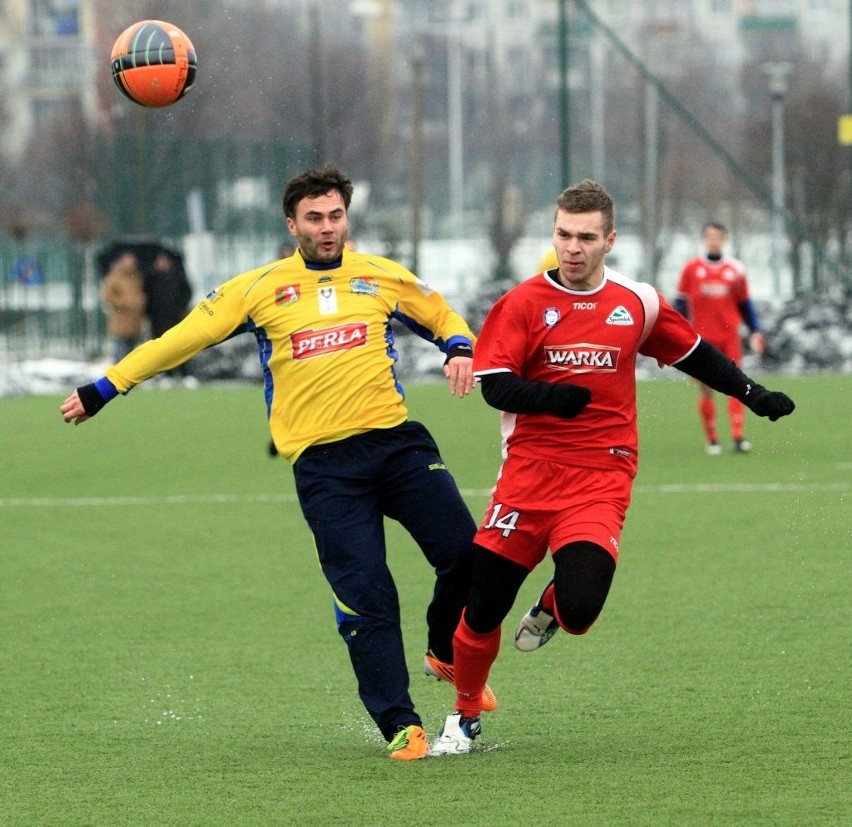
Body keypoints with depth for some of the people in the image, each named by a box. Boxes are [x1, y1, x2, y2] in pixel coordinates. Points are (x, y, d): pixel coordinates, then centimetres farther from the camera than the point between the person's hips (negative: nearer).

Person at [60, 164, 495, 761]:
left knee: (469, 554, -10)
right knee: (364, 594, -9)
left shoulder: (381, 276, 12)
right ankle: (401, 726, -4)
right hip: (324, 465, -2)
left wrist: (460, 350, 2)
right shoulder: (260, 289, 8)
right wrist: (104, 388, 8)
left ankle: (448, 656, 19)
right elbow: (183, 339, 9)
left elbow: (443, 317, 25)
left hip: (396, 441, 2)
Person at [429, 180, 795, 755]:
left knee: (579, 610, -20)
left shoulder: (637, 303, 8)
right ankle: (465, 716, 24)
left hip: (601, 478, 0)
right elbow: (495, 386, -6)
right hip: (529, 470, 0)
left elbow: (693, 354, 23)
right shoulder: (523, 303, 1)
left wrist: (753, 395, 19)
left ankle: (551, 609, 19)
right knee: (482, 607, -1)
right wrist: (551, 397, -24)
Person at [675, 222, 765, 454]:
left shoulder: (735, 269, 8)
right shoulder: (691, 269, 4)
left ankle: (738, 437, -13)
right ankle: (712, 440, 9)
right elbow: (681, 303, 7)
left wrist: (755, 331, 7)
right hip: (701, 337, 0)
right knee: (706, 389, 1)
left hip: (729, 336, 1)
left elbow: (744, 303, 14)